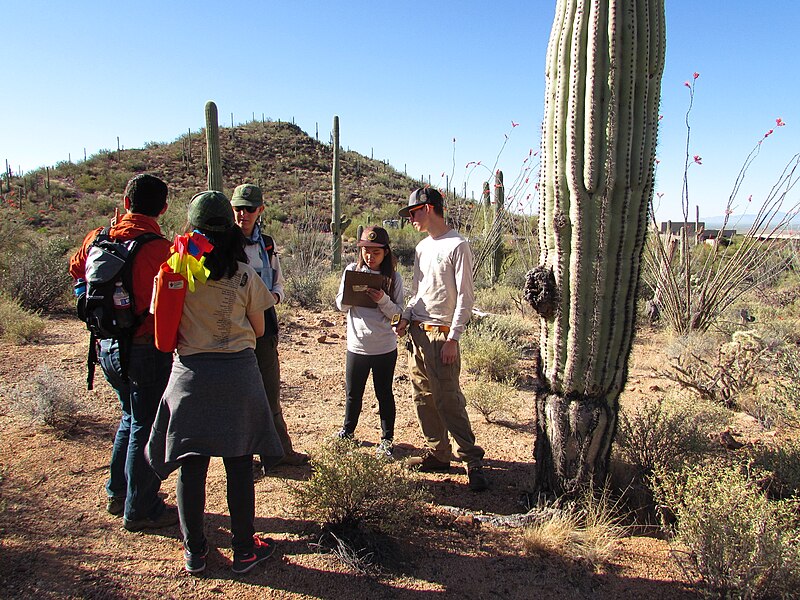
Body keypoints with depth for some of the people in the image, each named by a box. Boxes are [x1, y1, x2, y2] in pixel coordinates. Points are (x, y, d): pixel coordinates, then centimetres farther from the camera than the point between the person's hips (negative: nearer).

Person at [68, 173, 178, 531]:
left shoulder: (97, 238, 0)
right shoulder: (158, 248, -21)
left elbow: (76, 269, 20)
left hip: (107, 346, 7)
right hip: (145, 350, -7)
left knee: (132, 417, 25)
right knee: (146, 427, 7)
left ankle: (117, 493, 38)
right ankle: (140, 511, 20)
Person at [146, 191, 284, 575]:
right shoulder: (245, 275, -3)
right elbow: (259, 330, 5)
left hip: (190, 373, 1)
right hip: (238, 373, 0)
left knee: (191, 466, 11)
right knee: (239, 467, 8)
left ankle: (194, 552, 23)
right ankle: (244, 550, 19)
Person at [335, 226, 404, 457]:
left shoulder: (393, 278, -4)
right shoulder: (352, 271, 0)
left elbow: (397, 312, -4)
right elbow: (341, 306, 2)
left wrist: (383, 299, -22)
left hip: (385, 347, -1)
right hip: (357, 345, 2)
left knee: (384, 394, 11)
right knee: (353, 393, 16)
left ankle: (387, 439, 25)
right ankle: (347, 431, 38)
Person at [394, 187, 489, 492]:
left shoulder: (457, 245, -9)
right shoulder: (422, 247, 16)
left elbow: (465, 296, -12)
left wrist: (452, 339, -16)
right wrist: (406, 317, 4)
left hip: (441, 334, -8)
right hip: (417, 331, 8)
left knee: (447, 398, -10)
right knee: (423, 397, 10)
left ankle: (472, 459, 1)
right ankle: (438, 453, 22)